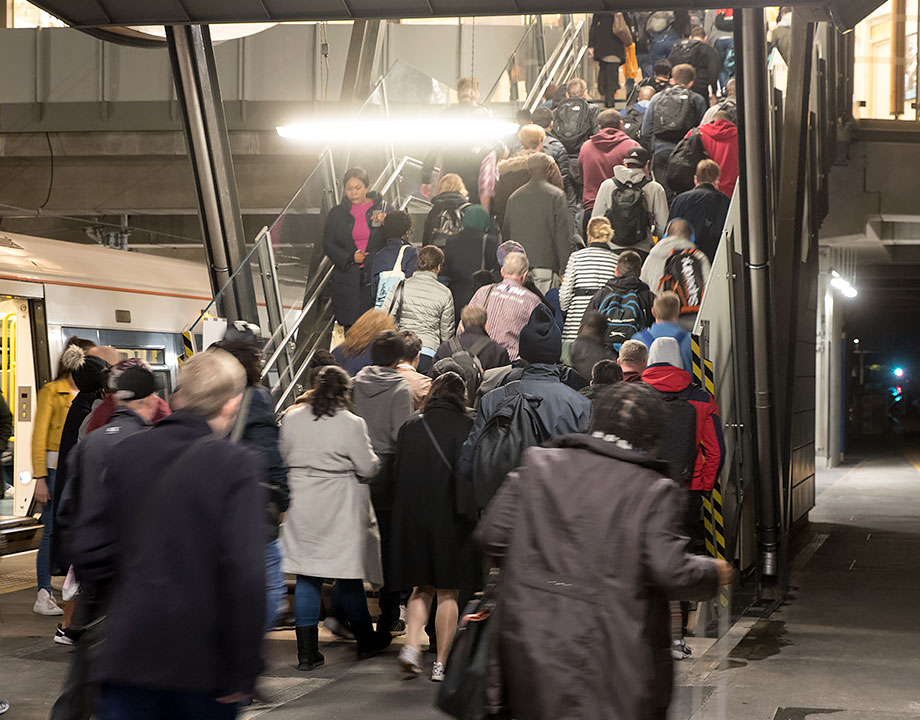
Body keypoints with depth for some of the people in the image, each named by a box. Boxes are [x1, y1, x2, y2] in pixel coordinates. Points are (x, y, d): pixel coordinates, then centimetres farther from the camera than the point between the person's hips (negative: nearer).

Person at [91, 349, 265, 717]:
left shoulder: (125, 453, 4)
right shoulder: (236, 463, -11)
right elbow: (246, 573, -17)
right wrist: (242, 670, -13)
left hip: (127, 655, 3)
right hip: (202, 659, -3)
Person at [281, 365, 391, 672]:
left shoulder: (291, 419, 0)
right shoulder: (351, 424, -12)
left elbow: (283, 458, 9)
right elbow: (368, 468, -10)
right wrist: (373, 459, 12)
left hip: (302, 506, 3)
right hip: (340, 508, -3)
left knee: (307, 579, 5)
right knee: (348, 576, 9)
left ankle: (307, 651, 5)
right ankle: (366, 640, 25)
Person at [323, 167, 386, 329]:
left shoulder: (382, 209, 4)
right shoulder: (336, 214, 8)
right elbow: (328, 245, 7)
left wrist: (384, 223, -18)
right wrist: (350, 257, -8)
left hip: (375, 277, -1)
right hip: (347, 278, 1)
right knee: (349, 326, -1)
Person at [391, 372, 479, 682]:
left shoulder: (410, 428, 4)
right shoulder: (466, 427, -7)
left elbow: (398, 475, 8)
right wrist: (471, 514, -6)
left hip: (412, 517, 3)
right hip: (451, 518, -3)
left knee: (422, 587, 16)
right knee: (448, 592, 5)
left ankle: (412, 644, -4)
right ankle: (441, 662, 6)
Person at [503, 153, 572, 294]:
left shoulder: (514, 197, 11)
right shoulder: (555, 195, -2)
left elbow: (506, 234, 14)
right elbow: (563, 235, -5)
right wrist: (565, 270, -3)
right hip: (545, 265, -4)